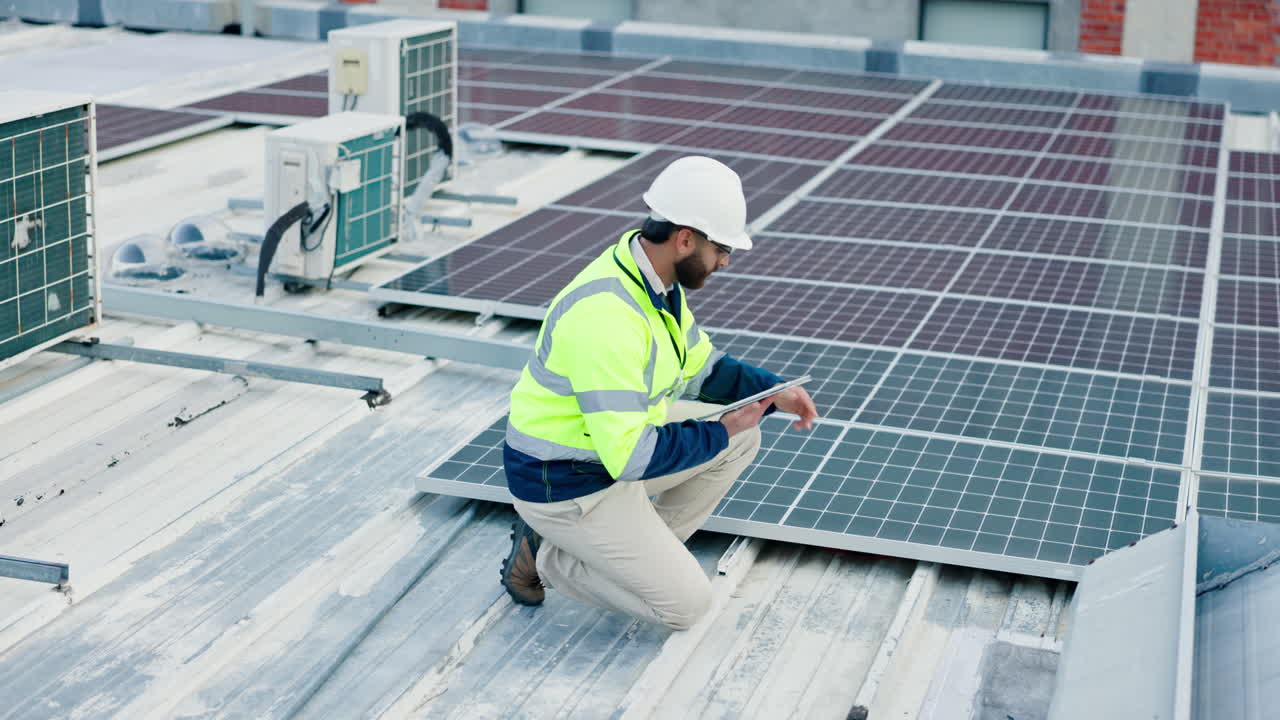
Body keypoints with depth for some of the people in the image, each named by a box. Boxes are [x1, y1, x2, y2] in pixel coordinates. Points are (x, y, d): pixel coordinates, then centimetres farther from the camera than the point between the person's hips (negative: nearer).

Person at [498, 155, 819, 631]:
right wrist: (717, 434, -20)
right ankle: (544, 556, 5)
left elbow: (703, 368, 13)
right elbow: (629, 457, -32)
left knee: (743, 437, 7)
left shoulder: (657, 278, -2)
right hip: (565, 485, -9)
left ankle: (639, 550, 12)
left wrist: (774, 391, -3)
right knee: (686, 605, -7)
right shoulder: (607, 316, -33)